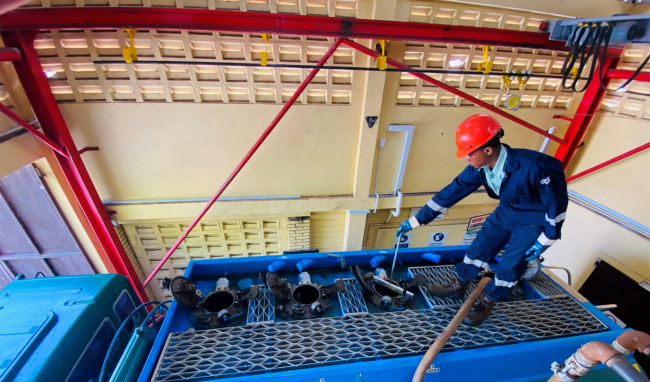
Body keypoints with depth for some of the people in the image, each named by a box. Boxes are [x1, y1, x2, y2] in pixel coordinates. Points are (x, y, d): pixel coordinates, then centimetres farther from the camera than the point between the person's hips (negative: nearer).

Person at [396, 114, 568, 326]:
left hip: (534, 218, -5)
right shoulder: (479, 168, -19)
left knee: (511, 263, -1)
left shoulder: (531, 167, -37)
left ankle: (487, 304, 22)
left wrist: (545, 240, -17)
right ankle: (458, 286, 29)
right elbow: (451, 192, -15)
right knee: (480, 245, 9)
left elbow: (557, 201, -24)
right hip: (507, 211, 6)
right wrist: (416, 220, -14)